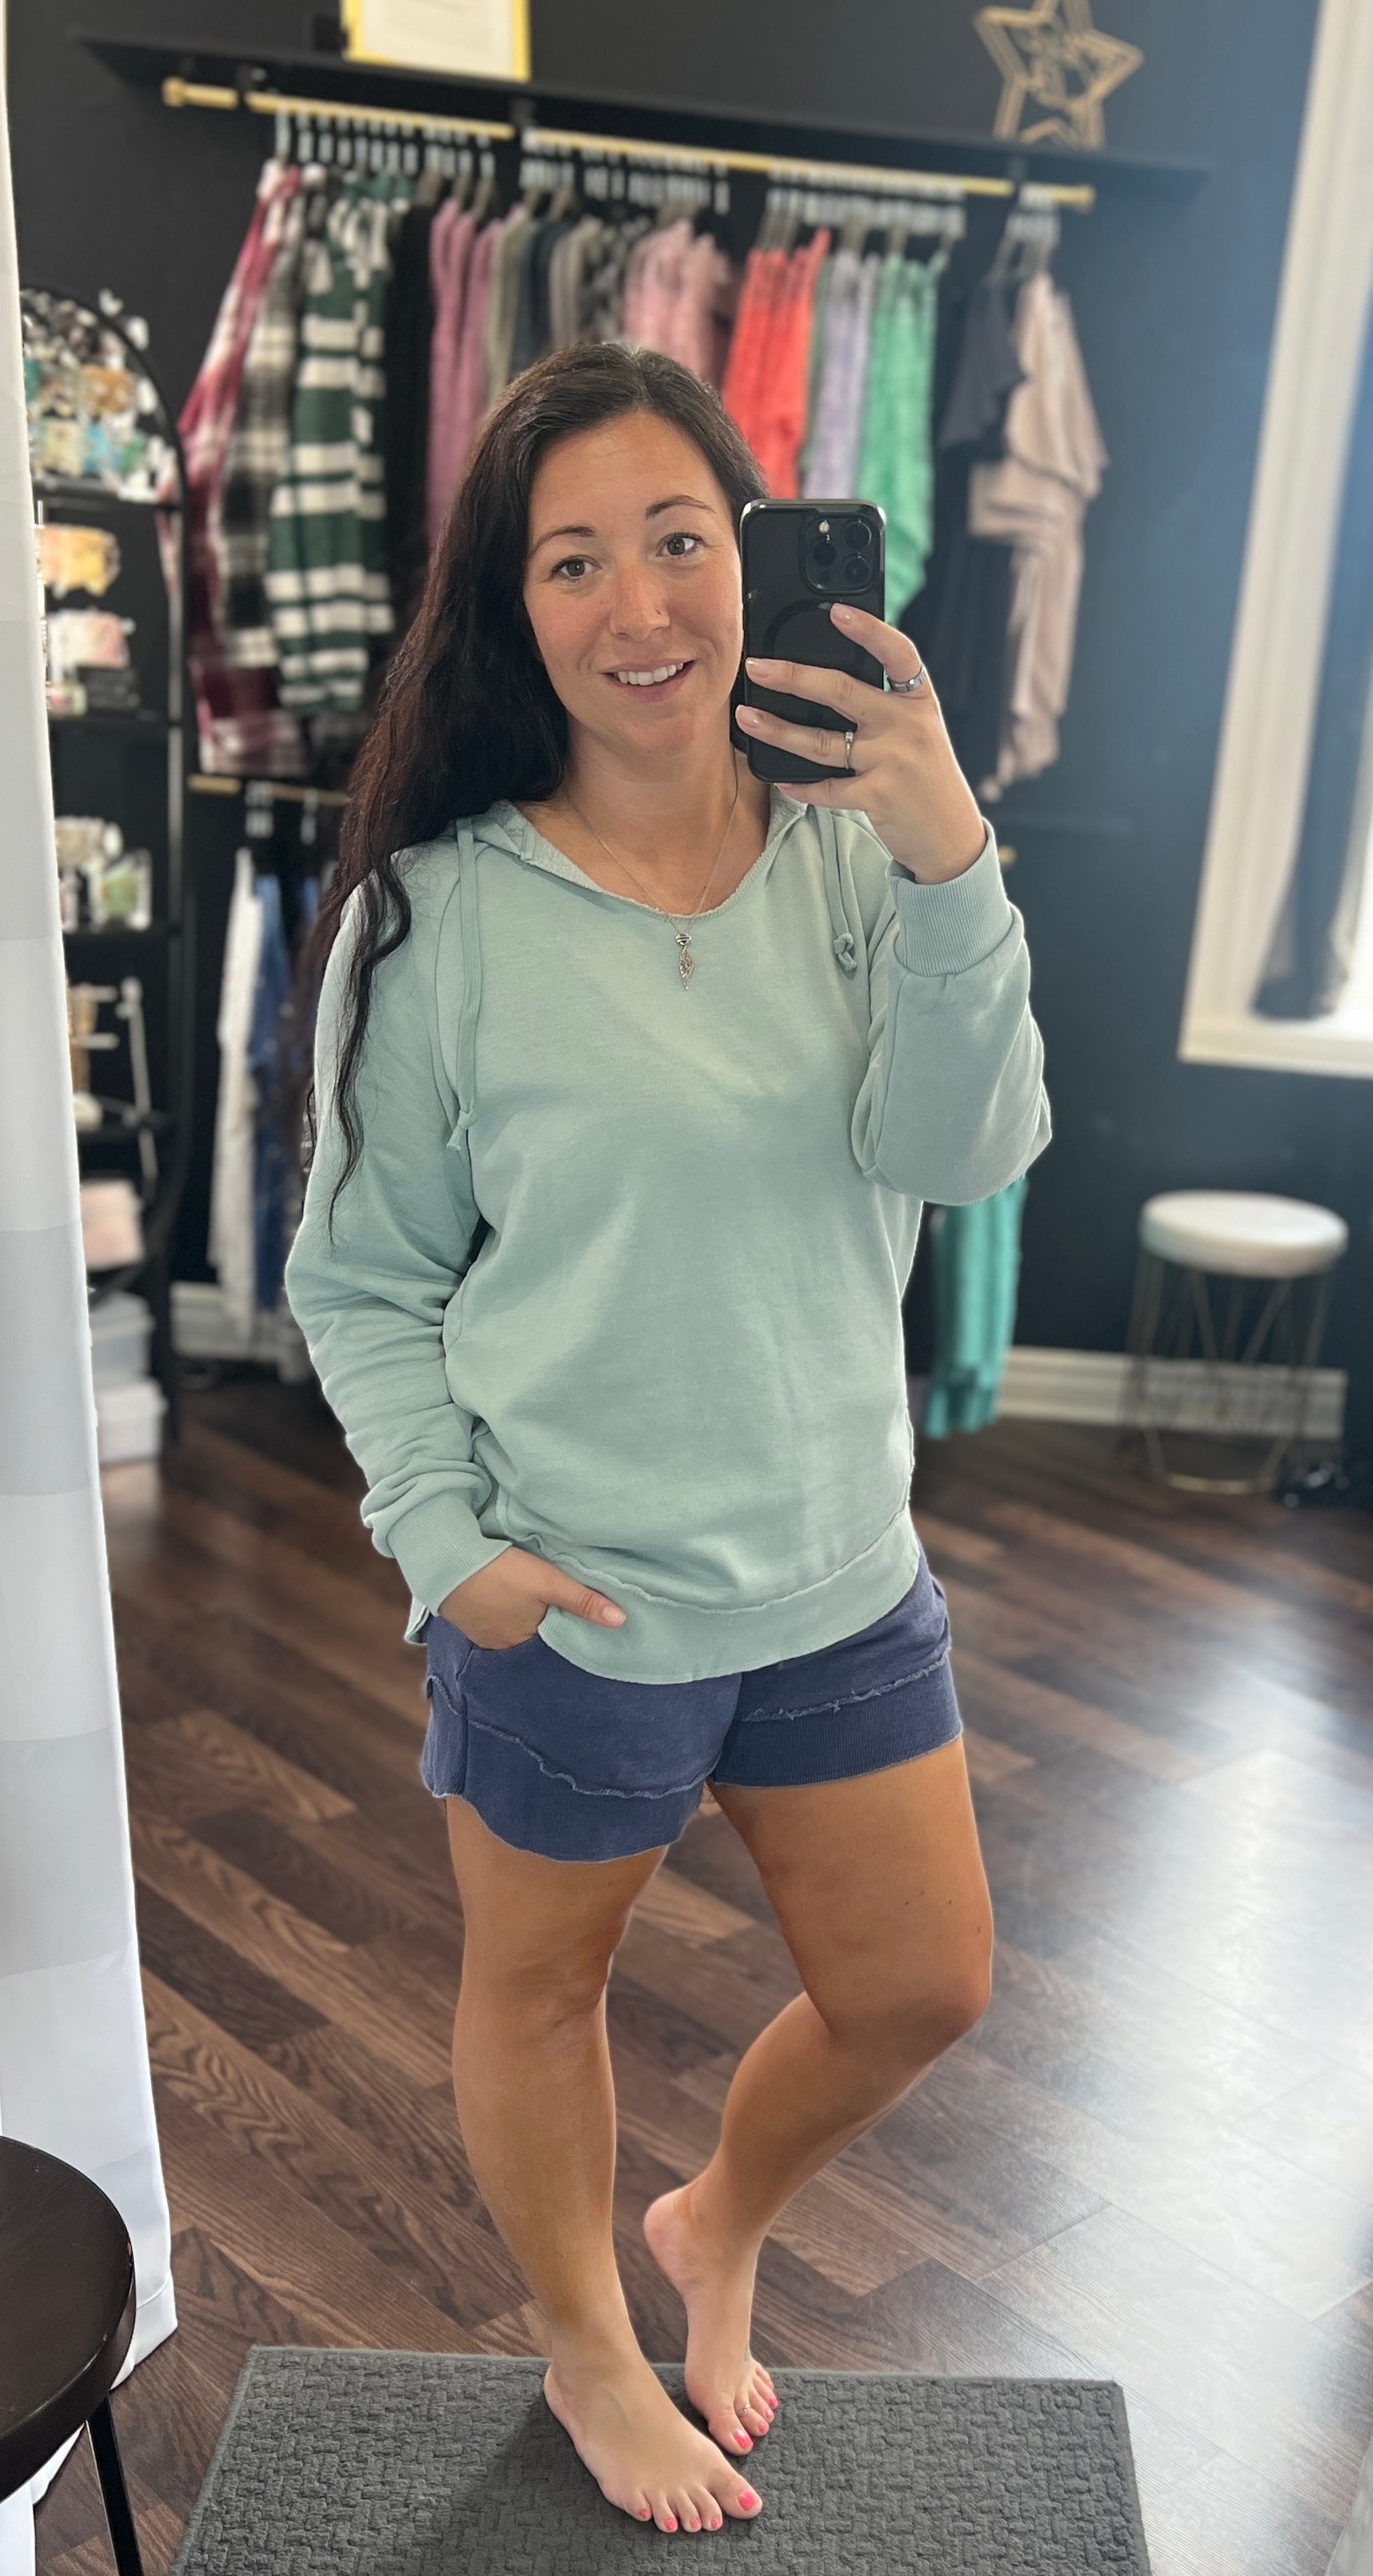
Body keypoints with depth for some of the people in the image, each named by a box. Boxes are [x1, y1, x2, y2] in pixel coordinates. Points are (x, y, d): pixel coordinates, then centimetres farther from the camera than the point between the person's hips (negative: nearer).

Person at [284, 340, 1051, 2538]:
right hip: (569, 1605, -3)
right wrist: (443, 1535, -14)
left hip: (842, 1570, 4)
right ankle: (591, 2356, 50)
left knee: (922, 1989, 18)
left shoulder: (852, 853, -5)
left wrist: (949, 866, -30)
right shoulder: (438, 911, -13)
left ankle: (716, 2231, 50)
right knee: (543, 1985, 19)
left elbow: (961, 1155, -18)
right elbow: (362, 1274, -5)